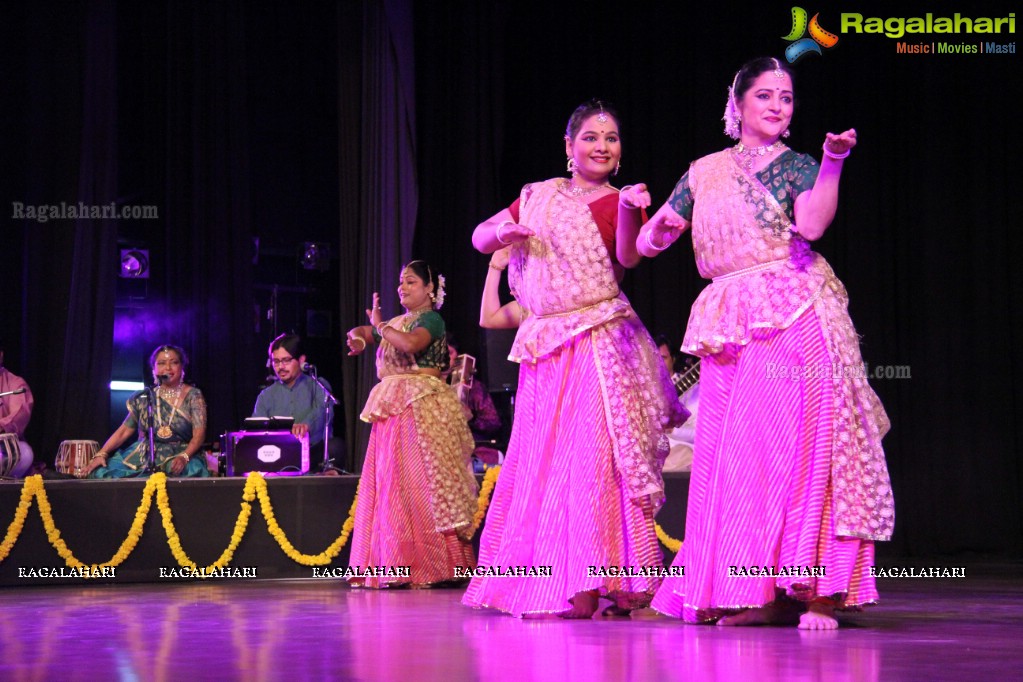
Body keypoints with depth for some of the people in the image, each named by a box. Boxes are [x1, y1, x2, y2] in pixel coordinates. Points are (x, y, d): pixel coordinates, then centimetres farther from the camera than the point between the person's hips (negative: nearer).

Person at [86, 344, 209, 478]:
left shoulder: (193, 396, 1)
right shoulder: (144, 398, 9)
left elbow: (199, 434, -8)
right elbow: (124, 430, 10)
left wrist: (184, 457, -26)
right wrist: (101, 454, -4)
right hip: (143, 457, 3)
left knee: (193, 470, -40)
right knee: (101, 471, -22)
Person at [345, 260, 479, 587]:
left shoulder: (431, 319, -4)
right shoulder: (397, 322, 19)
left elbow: (411, 343, -23)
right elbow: (357, 332, 27)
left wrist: (379, 326, -9)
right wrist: (359, 338, 3)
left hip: (423, 409, -8)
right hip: (393, 410, 8)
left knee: (419, 482, -11)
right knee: (388, 483, 4)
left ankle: (431, 565, -10)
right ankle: (398, 567, 6)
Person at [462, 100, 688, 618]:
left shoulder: (616, 202, 0)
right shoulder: (538, 197, 14)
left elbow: (628, 257, -19)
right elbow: (479, 239, 18)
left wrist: (628, 211, -39)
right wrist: (504, 232, -5)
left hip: (600, 342, -5)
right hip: (544, 348, 5)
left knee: (592, 454, -12)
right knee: (537, 460, 7)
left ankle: (586, 588, -12)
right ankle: (541, 580, 15)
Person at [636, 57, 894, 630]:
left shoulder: (795, 166, 7)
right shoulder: (705, 172, 18)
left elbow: (811, 224, -14)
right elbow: (648, 242, 19)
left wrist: (833, 163, -21)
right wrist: (641, 218, -1)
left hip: (793, 317, -4)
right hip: (730, 326, 4)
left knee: (797, 440, -11)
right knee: (731, 452, 0)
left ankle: (814, 588, -10)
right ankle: (759, 592, 4)